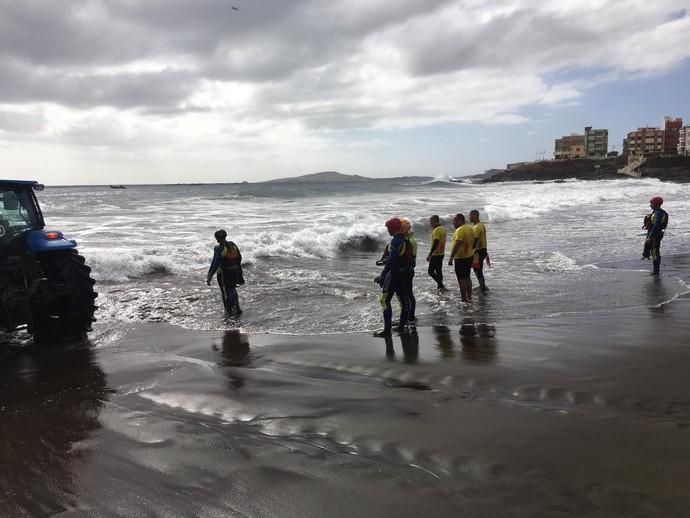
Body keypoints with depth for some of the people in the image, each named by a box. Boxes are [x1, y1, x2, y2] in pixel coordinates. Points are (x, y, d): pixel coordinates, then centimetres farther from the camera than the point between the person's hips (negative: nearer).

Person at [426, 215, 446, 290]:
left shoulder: (437, 230, -19)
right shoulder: (442, 228, 11)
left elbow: (435, 244, -24)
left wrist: (429, 255, -23)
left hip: (436, 254, -10)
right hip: (441, 253, 10)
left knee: (431, 271, -7)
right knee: (439, 271, 14)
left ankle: (441, 285, -11)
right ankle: (439, 286, 19)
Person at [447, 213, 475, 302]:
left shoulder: (460, 230, -19)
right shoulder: (470, 228, 11)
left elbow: (457, 245, -26)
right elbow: (472, 243, 18)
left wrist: (451, 258, -25)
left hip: (461, 258, -10)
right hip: (469, 256, 10)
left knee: (461, 279, -4)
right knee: (467, 277, 17)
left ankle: (464, 299, -2)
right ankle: (469, 297, 23)